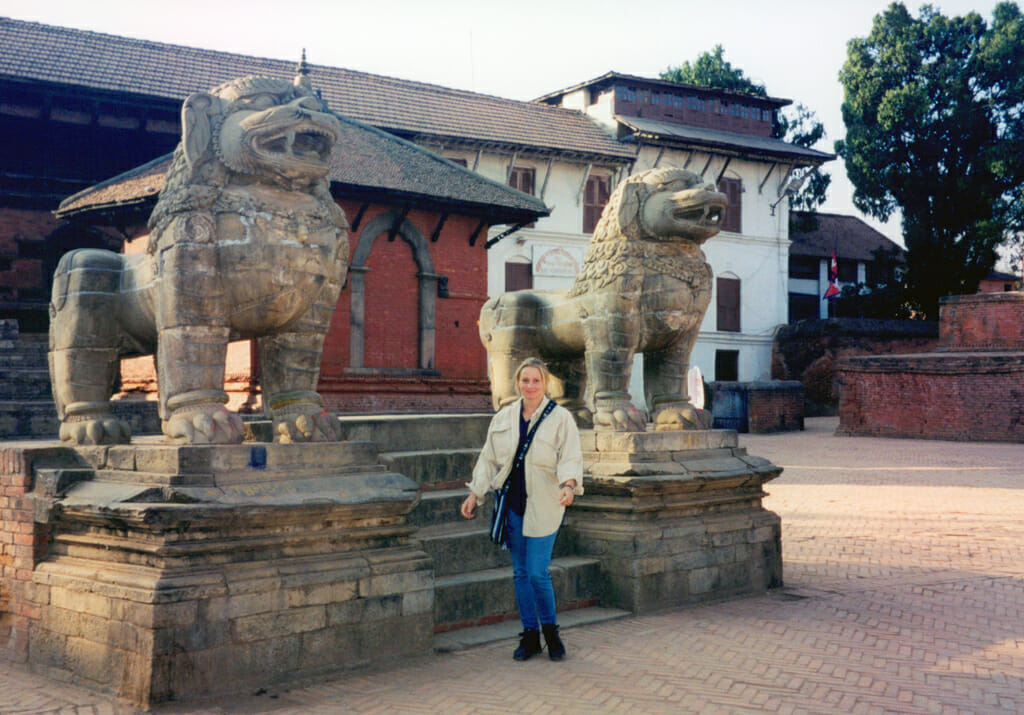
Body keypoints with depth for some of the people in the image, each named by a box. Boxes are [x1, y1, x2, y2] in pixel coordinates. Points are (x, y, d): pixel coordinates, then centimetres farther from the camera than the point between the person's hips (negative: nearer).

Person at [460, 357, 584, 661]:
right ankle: (529, 636, 20)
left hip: (543, 507, -4)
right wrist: (475, 494, 12)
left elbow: (570, 458, -9)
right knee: (520, 572, 9)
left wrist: (569, 484, -27)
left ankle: (550, 632, 15)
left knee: (537, 572, -7)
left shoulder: (560, 418, -3)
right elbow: (489, 459, 15)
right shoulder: (503, 418, 9)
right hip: (511, 505, 4)